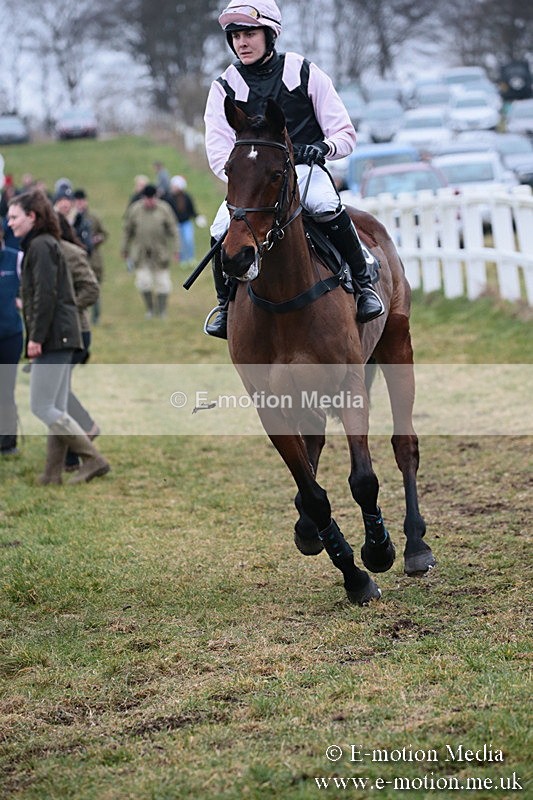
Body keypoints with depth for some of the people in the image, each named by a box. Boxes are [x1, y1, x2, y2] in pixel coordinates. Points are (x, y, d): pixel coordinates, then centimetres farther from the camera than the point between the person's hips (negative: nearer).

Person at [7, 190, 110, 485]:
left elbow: (46, 294, -19)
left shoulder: (41, 246, -11)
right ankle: (52, 475, 10)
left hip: (52, 338, -10)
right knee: (55, 409, 8)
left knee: (41, 406, -8)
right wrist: (36, 336, 16)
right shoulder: (46, 244, 20)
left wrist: (36, 337, -18)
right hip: (61, 338, 10)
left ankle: (93, 459, -8)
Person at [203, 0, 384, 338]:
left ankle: (363, 284, -17)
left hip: (305, 170, -2)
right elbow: (219, 152, -3)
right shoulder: (225, 86, 5)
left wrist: (324, 148, -20)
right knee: (222, 230, -24)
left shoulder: (304, 73, 2)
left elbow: (345, 134, 3)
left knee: (327, 206, -34)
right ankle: (226, 304, 3)